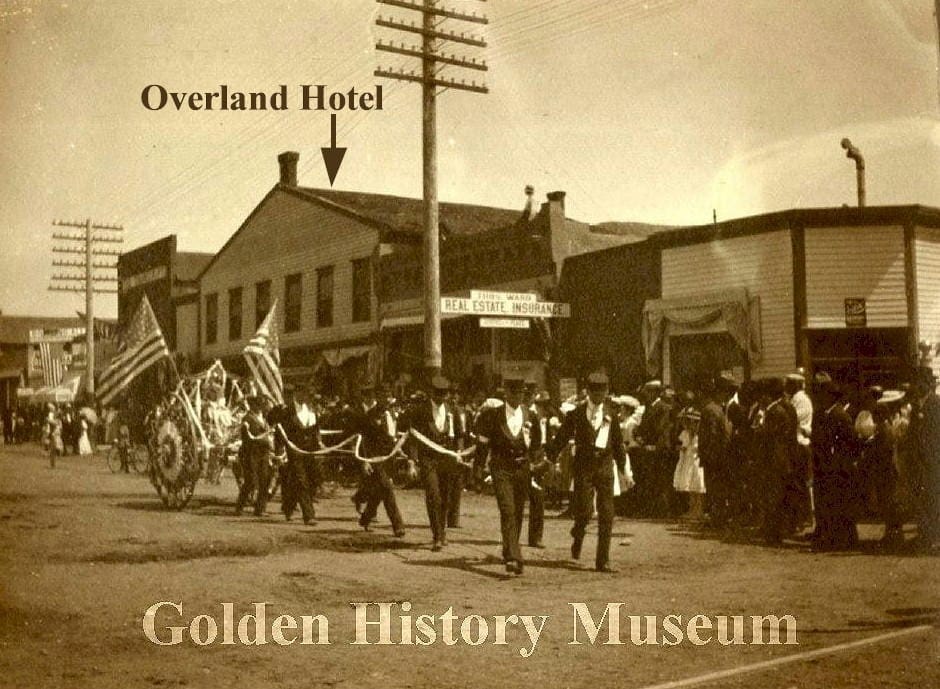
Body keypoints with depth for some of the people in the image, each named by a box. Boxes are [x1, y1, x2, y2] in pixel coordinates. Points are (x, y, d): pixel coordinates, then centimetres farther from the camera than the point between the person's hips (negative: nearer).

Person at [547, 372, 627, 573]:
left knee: (606, 515, -1)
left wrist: (623, 468, 17)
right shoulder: (576, 413, 2)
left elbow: (618, 443, 17)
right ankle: (578, 535, 26)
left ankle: (603, 560, 6)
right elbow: (561, 438, 2)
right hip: (584, 466, -2)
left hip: (605, 466, 2)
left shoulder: (611, 414, 9)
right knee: (584, 510, -10)